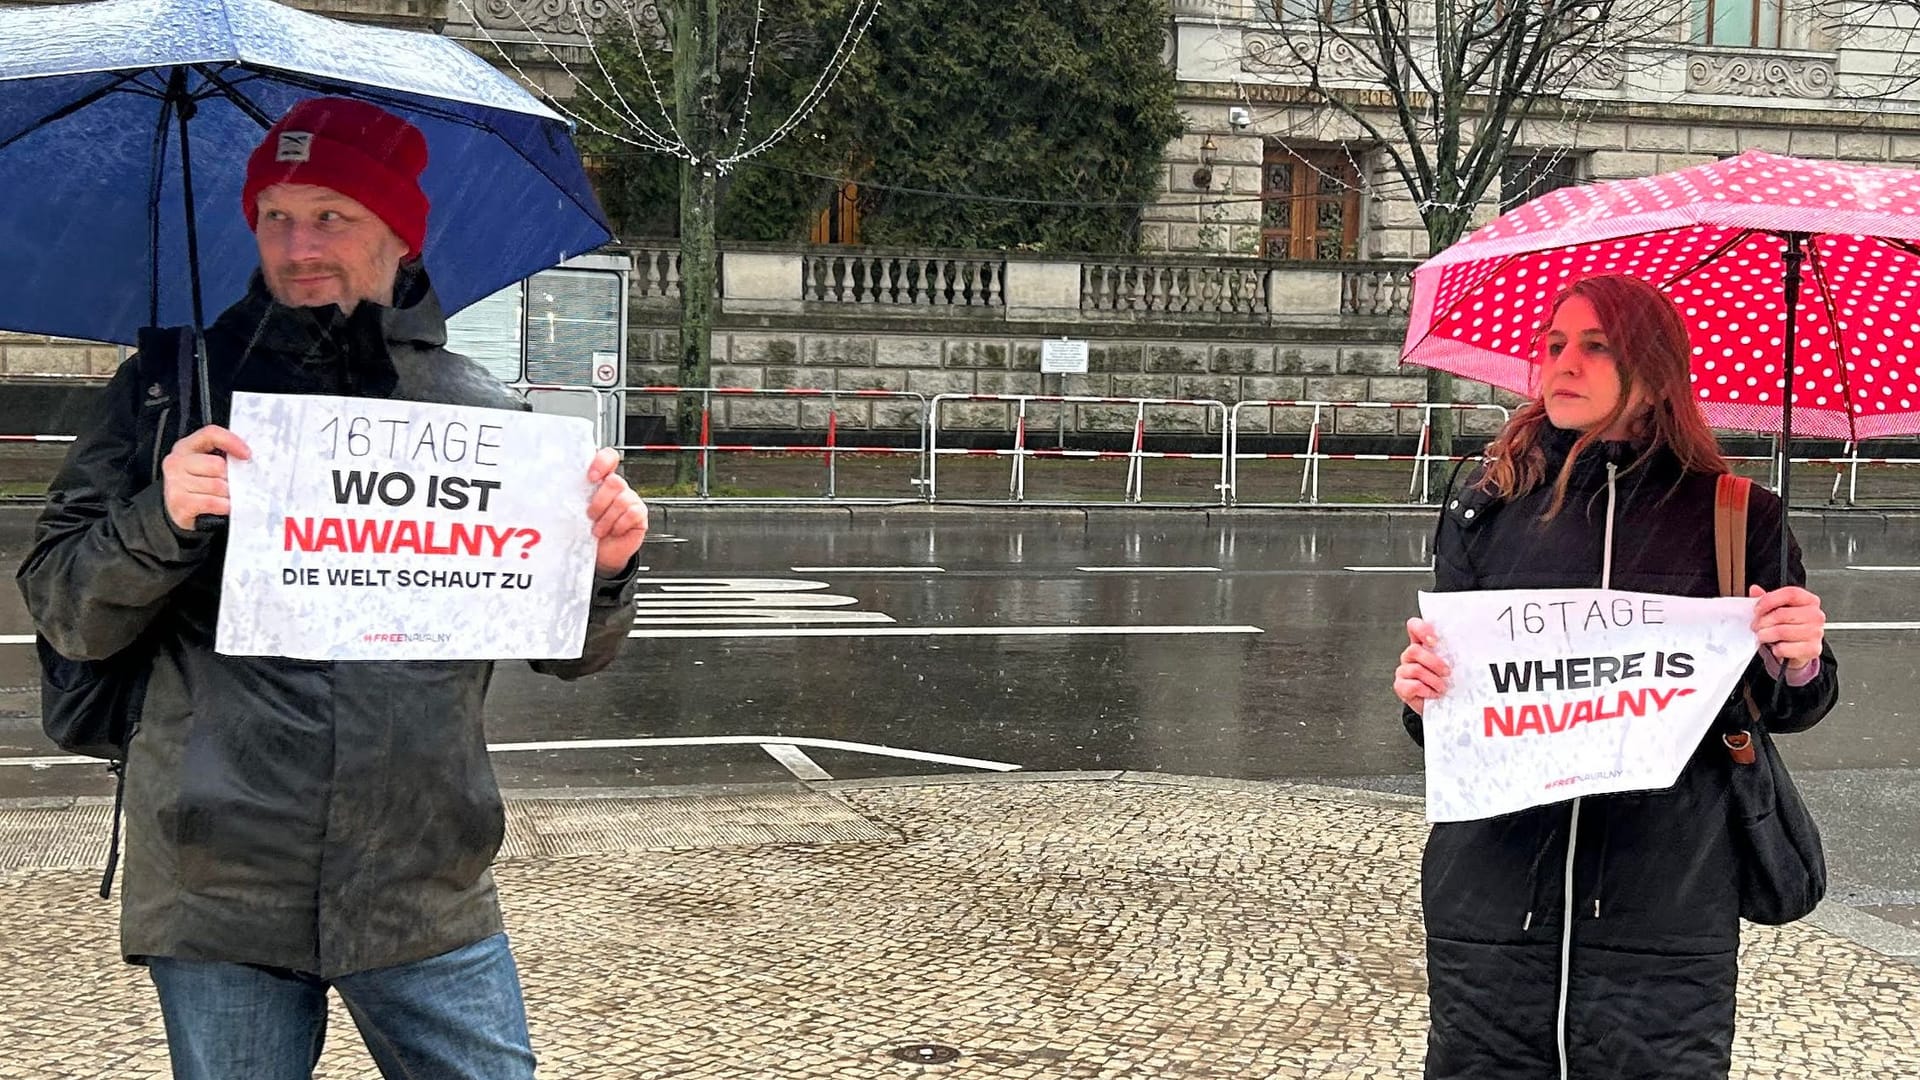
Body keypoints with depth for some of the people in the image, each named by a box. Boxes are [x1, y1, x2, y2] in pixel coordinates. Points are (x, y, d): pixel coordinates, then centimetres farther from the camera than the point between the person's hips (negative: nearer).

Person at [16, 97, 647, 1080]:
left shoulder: (481, 412, 6)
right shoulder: (175, 394, 3)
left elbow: (569, 657, 9)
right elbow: (66, 619, 0)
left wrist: (604, 569, -12)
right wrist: (162, 519, -18)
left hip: (428, 897, 1)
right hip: (216, 898, -1)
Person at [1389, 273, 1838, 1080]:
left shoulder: (1736, 519, 4)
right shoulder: (1487, 511, 8)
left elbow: (1785, 710, 11)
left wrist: (1799, 665, -10)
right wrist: (1420, 693, -9)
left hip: (1665, 925, -1)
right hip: (1492, 913, 1)